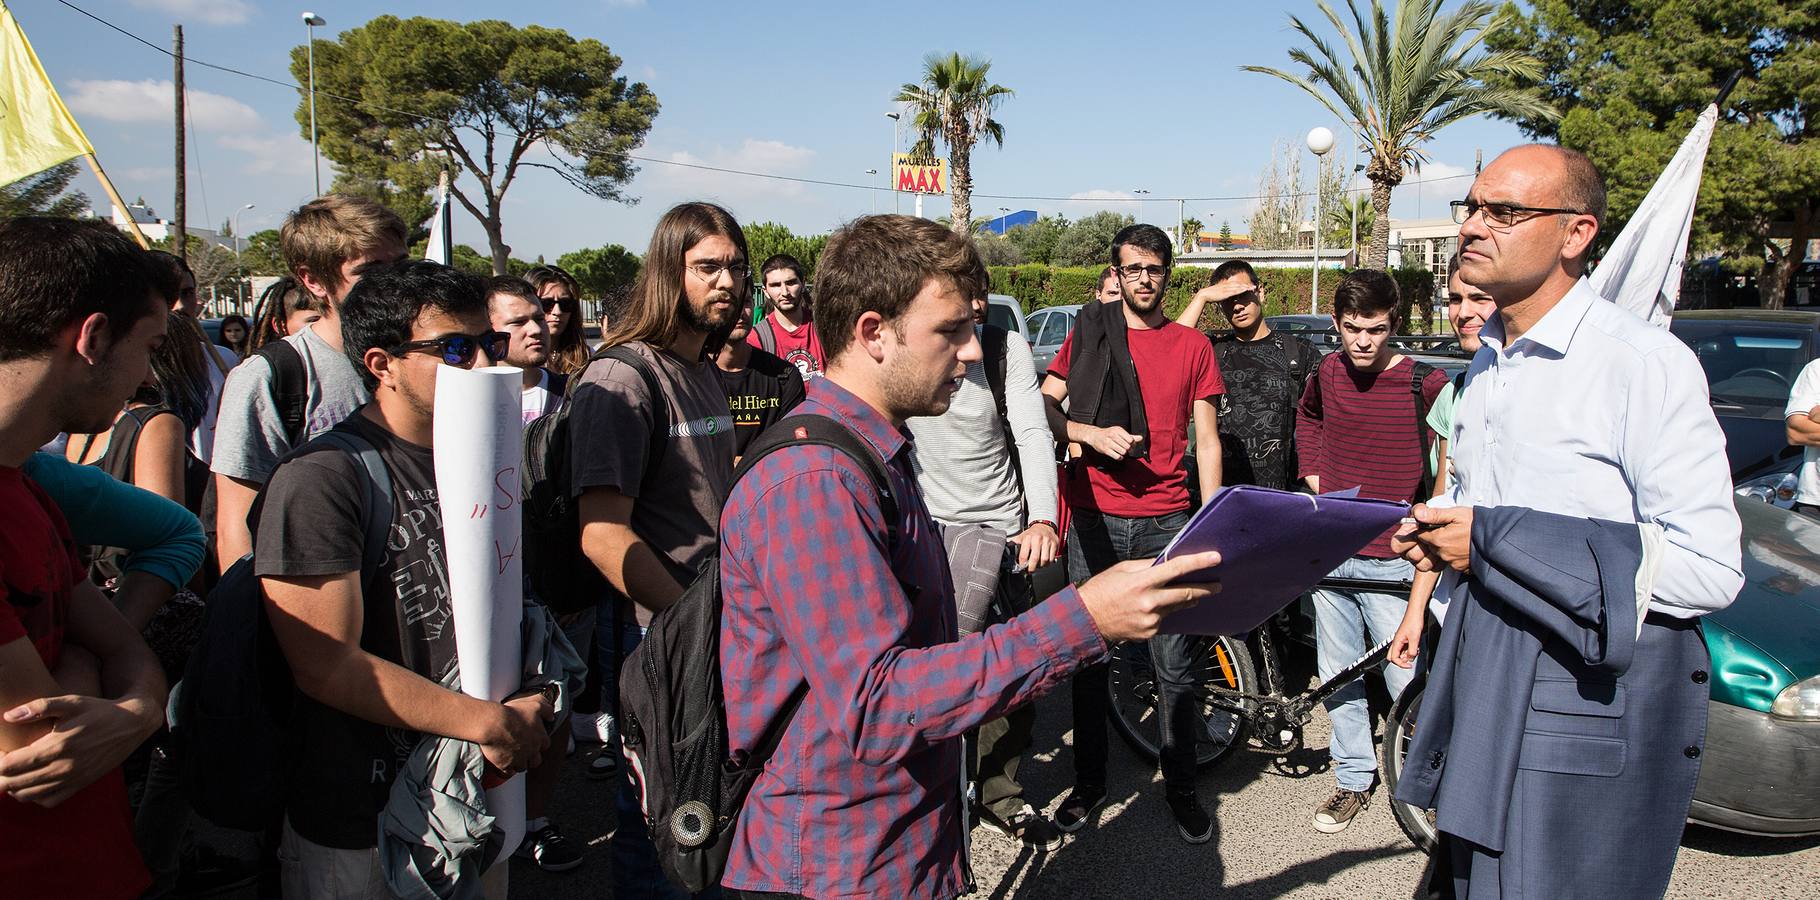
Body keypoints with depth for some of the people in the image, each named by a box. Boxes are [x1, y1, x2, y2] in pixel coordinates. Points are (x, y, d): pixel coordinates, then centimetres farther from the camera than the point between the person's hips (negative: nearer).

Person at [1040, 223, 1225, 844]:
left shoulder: (1192, 345, 8)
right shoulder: (1087, 334, 7)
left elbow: (1207, 440, 8)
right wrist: (1093, 432, -14)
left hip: (1165, 524, 0)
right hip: (1093, 519, 0)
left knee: (1174, 667, 1)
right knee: (1088, 660, 8)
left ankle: (1181, 789, 18)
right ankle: (1089, 784, 23)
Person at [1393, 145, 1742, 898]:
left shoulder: (1644, 362, -16)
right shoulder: (1488, 364, 12)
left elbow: (1711, 570, -21)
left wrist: (1496, 541, -21)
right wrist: (1440, 531, 2)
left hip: (1593, 705, -8)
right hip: (1484, 691, 8)